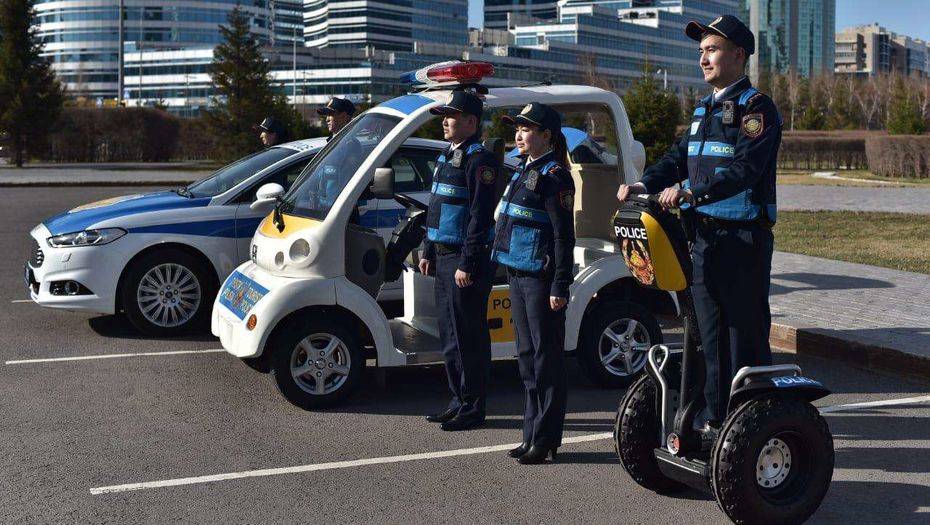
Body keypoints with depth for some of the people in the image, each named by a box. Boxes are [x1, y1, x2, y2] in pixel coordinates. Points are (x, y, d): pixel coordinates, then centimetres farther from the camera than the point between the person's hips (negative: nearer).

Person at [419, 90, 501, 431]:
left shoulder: (479, 160, -13)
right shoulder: (447, 157, 17)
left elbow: (480, 216, -19)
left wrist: (468, 264, -22)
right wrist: (428, 252, 20)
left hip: (465, 262, -10)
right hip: (443, 258, 10)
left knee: (468, 338, -3)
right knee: (449, 336, 15)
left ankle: (472, 409, 6)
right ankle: (459, 401, 25)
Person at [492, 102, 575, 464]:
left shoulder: (554, 176, -11)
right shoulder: (523, 172, 17)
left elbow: (564, 235, -14)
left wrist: (560, 286, -18)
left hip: (541, 278, -9)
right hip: (518, 275, 9)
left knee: (547, 356, -3)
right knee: (527, 355, 13)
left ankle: (546, 438, 3)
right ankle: (532, 434, 21)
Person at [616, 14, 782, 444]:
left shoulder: (757, 108, -8)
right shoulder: (704, 109, 18)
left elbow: (744, 169, -22)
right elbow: (678, 158, 15)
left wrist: (691, 191, -32)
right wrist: (645, 185, -3)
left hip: (744, 239, -8)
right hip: (704, 236, 8)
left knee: (746, 332, -2)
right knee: (710, 331, 12)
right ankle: (714, 418, 21)